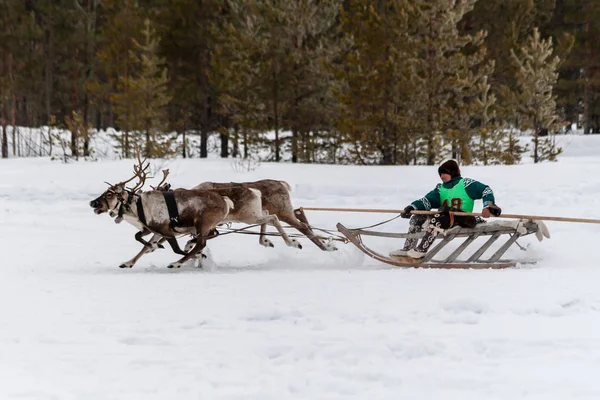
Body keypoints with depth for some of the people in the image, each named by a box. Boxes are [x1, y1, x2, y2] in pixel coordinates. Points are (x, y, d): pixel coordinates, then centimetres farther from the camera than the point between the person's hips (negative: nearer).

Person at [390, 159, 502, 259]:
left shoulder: (465, 184, 3)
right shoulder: (440, 189, 20)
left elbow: (485, 190, -1)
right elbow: (427, 200, 6)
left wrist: (488, 205, -18)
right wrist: (412, 207, -12)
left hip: (462, 220, -7)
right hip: (445, 220, 8)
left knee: (438, 217, -34)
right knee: (417, 217, -3)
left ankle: (421, 250, -36)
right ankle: (408, 249, -6)